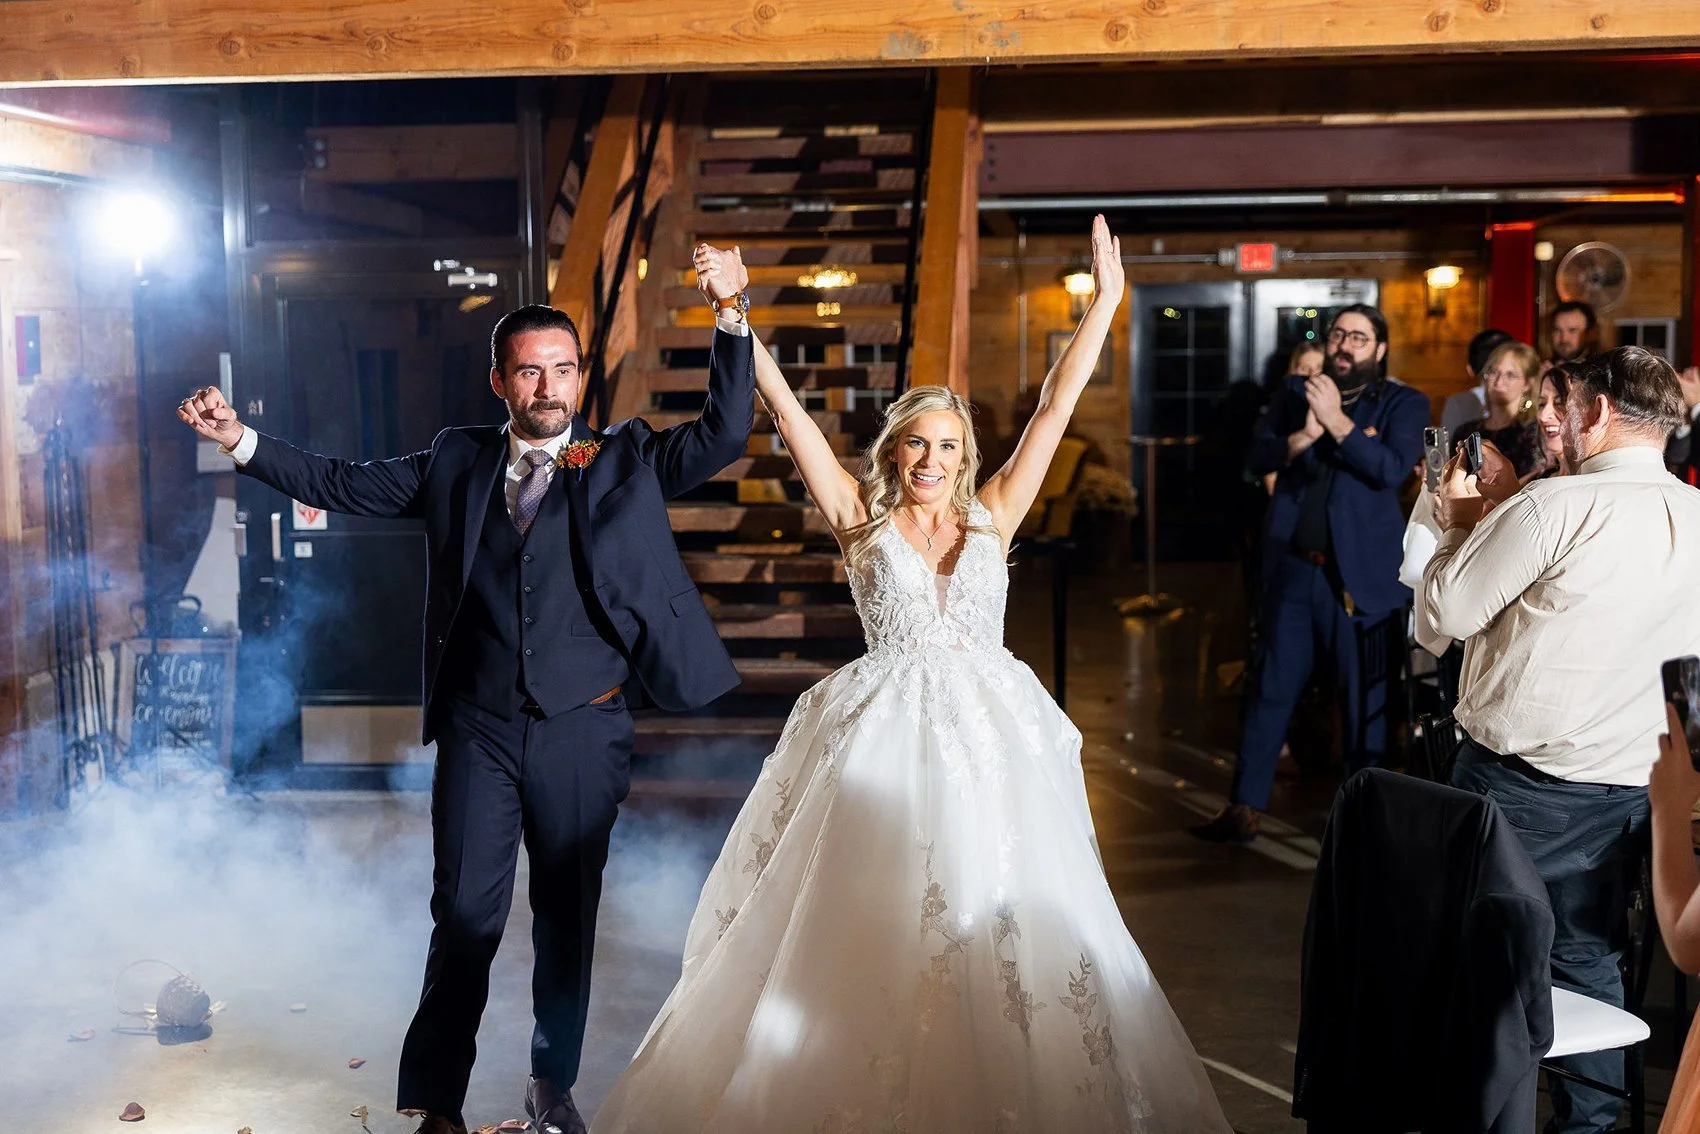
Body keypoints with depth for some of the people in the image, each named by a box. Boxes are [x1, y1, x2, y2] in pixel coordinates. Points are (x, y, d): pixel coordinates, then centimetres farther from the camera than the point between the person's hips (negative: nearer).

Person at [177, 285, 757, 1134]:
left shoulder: (626, 460, 3)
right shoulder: (457, 462, 8)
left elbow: (725, 434, -6)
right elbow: (344, 487, 10)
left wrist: (729, 320, -14)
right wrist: (241, 441, 2)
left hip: (582, 732, 0)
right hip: (477, 731, 0)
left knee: (568, 921, 12)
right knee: (465, 918, 2)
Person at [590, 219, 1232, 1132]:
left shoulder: (992, 518, 9)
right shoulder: (862, 521, 5)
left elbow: (1055, 407, 7)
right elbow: (786, 411, 0)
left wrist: (1104, 300, 4)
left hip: (990, 737, 2)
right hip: (885, 738, -2)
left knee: (1001, 922, 2)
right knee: (873, 931, 1)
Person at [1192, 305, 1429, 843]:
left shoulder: (1403, 404, 2)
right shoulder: (1296, 393, 12)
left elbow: (1393, 469, -15)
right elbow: (1257, 457, 2)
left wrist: (1336, 422, -19)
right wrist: (1303, 436, -15)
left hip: (1359, 574, -3)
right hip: (1292, 565, 3)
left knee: (1363, 698, 3)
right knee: (1271, 689, 7)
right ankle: (1244, 809, 13)